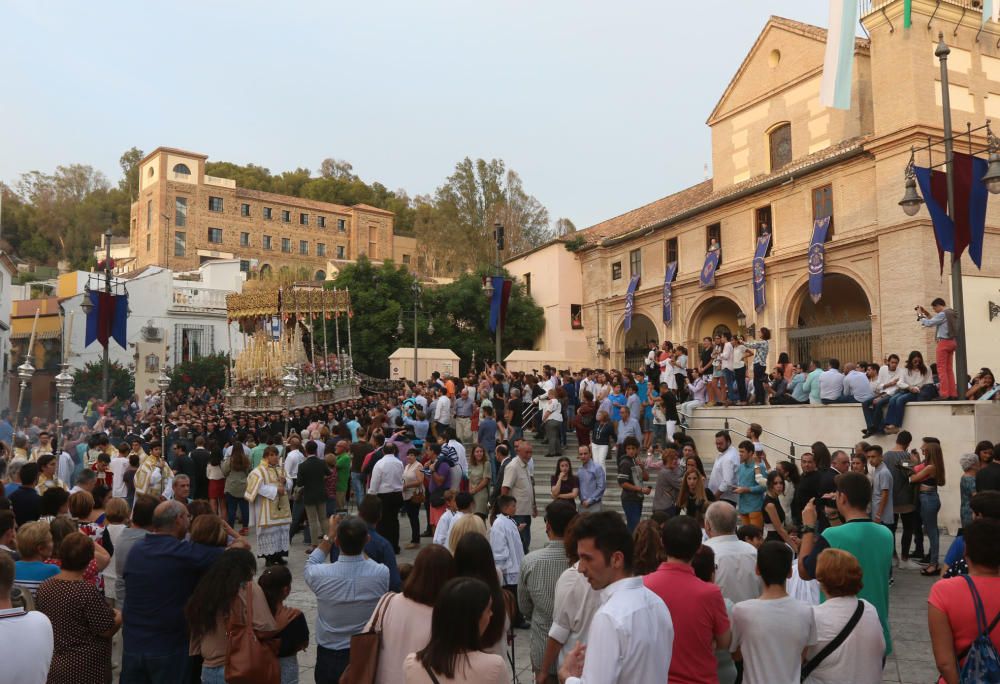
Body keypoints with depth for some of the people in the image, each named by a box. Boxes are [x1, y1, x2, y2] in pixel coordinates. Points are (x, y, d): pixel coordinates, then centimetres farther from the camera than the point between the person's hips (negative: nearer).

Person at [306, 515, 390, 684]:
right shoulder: (381, 574, -21)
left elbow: (311, 564, 3)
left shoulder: (321, 575, -23)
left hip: (329, 657, 0)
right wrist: (359, 544, 11)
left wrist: (329, 534, 9)